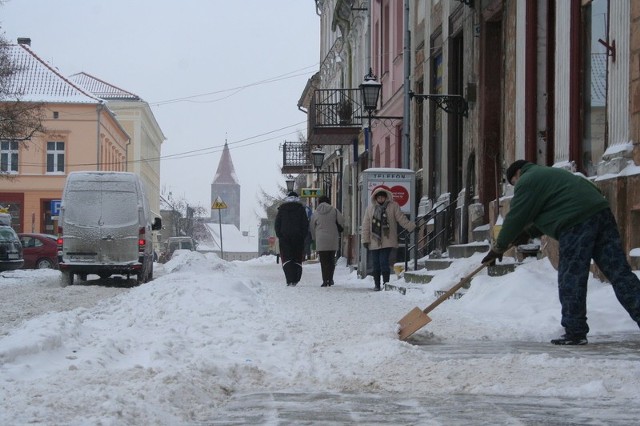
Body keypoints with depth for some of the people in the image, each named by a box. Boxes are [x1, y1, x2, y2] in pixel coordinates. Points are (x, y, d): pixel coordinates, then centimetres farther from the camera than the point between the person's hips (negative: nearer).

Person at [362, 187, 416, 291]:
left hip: (387, 242, -3)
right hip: (374, 242, 3)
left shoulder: (393, 206, 3)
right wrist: (365, 240, 3)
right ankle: (377, 285, 17)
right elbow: (365, 225, 7)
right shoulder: (370, 208, 7)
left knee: (384, 262, -11)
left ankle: (386, 284, -3)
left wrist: (412, 227, -5)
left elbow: (402, 219, 4)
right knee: (376, 264, 7)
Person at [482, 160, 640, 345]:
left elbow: (515, 219, 3)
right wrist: (528, 232, 35)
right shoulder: (550, 174, 34)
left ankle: (575, 332, -1)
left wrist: (498, 248, 11)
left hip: (576, 224, -9)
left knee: (571, 278, -2)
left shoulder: (526, 182, 5)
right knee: (619, 272, 3)